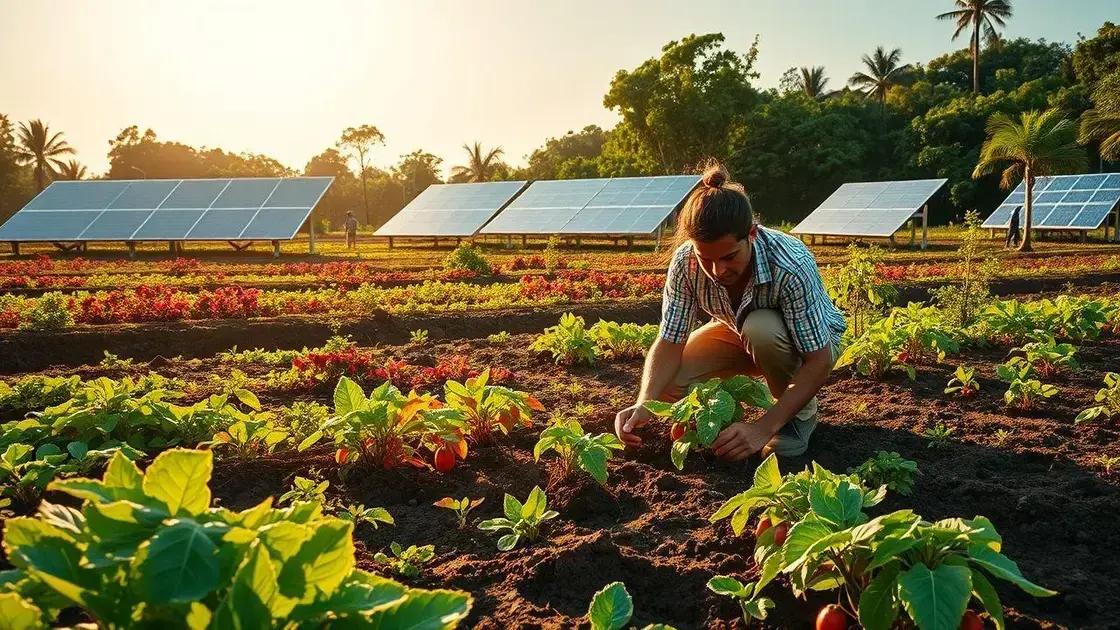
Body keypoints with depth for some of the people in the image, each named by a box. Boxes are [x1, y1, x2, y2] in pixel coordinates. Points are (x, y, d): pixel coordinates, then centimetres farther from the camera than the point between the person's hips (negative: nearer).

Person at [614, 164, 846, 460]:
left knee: (760, 329, -38)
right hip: (741, 334, 3)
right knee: (667, 382, -21)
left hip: (811, 340, -3)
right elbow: (669, 342, -22)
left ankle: (802, 412, -8)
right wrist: (644, 404, -41)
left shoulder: (791, 266, -39)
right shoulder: (686, 262, -28)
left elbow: (819, 362, -34)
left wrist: (764, 428, -42)